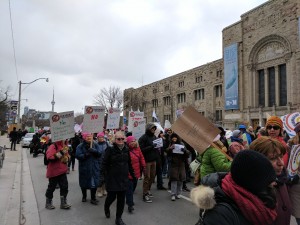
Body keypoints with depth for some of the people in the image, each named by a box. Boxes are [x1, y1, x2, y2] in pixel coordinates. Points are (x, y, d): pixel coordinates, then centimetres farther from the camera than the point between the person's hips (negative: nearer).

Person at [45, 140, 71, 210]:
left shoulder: (63, 146, 9)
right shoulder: (52, 147, -16)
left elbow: (67, 156, 22)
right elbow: (50, 158, -29)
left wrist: (66, 158, -1)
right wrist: (60, 153, -30)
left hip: (62, 171, 7)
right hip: (54, 171, -7)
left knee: (64, 186, 6)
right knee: (51, 187, 8)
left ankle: (63, 203, 18)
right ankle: (48, 203, 26)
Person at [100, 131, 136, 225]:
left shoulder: (126, 150, 4)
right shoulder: (110, 149, -10)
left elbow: (129, 164, 14)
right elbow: (104, 164, -11)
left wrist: (133, 175, 17)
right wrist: (102, 176, -17)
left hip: (123, 178, 4)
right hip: (112, 178, -4)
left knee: (121, 199, 6)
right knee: (111, 196, 7)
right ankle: (106, 207, 41)